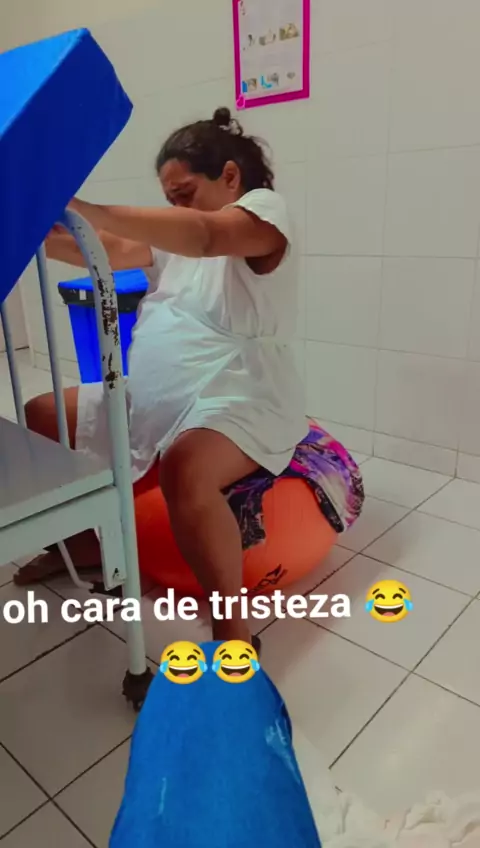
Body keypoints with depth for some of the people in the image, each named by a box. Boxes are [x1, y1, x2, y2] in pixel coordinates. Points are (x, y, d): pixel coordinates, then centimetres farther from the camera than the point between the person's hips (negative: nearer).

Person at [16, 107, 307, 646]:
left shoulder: (265, 209, -4)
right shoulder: (176, 233, 21)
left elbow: (206, 235, -25)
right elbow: (110, 252, 10)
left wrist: (87, 209, -33)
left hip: (239, 403, -8)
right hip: (150, 398, 9)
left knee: (184, 470, -39)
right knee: (40, 417, 9)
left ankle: (233, 632, -22)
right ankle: (86, 545, 24)